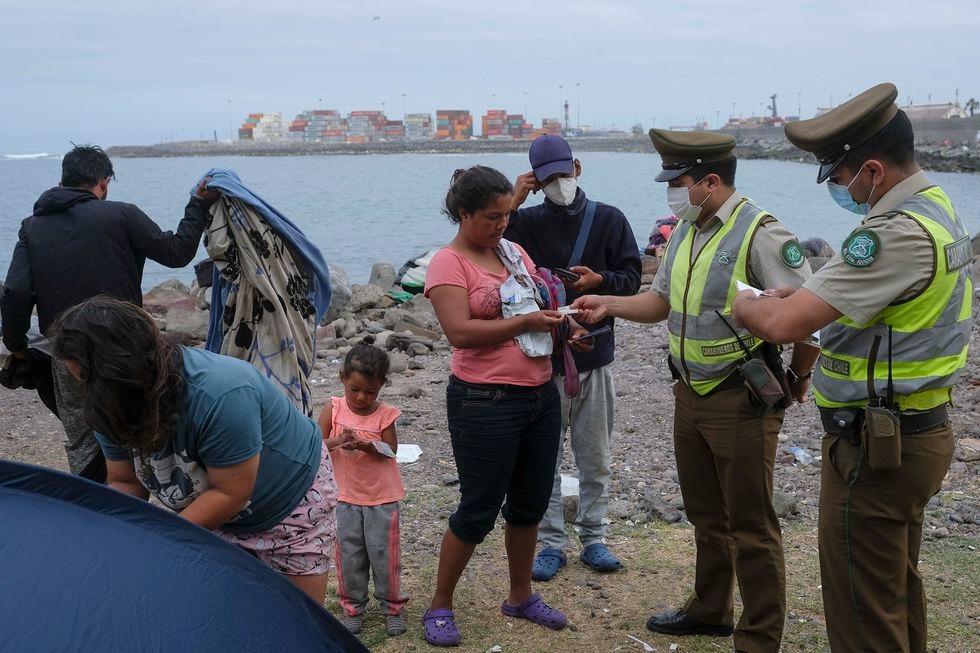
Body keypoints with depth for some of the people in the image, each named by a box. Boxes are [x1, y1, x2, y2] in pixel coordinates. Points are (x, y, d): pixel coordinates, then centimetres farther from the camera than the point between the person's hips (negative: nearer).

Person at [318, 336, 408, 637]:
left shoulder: (385, 414, -9)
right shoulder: (333, 409, -6)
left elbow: (391, 451, -9)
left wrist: (368, 446, -28)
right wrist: (337, 441, -29)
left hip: (382, 498, -2)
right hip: (347, 497, 2)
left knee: (383, 554, 4)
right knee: (349, 555, 9)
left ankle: (392, 608, 20)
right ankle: (352, 608, 24)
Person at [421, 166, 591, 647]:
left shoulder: (514, 253, 11)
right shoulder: (449, 262, -10)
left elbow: (541, 303, 21)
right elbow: (460, 331, -21)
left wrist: (562, 323, 0)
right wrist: (526, 322, -21)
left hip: (542, 395, 7)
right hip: (485, 403, -7)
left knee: (530, 503, 16)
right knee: (478, 511, 2)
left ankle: (521, 597, 34)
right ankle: (439, 607, 20)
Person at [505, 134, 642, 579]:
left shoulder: (609, 220, 2)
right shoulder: (527, 222, 1)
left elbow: (632, 278, 1)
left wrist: (599, 280, -18)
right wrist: (511, 205, -16)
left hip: (594, 357, 1)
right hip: (542, 357, 0)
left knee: (595, 458, 12)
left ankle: (593, 538, 26)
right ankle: (551, 543, 19)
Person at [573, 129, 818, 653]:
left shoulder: (760, 235, -19)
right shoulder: (684, 230, 8)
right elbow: (663, 301, 16)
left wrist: (796, 382, -9)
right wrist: (608, 304, 2)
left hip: (741, 401, -8)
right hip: (690, 394, 8)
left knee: (750, 526, 3)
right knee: (706, 514, 21)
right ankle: (710, 611, 39)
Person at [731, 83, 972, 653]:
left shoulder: (900, 233, -27)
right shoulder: (935, 206, 7)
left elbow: (784, 324, -29)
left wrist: (744, 306, -8)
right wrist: (804, 295, 4)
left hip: (877, 446, -10)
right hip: (917, 431, 10)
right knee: (897, 591, 23)